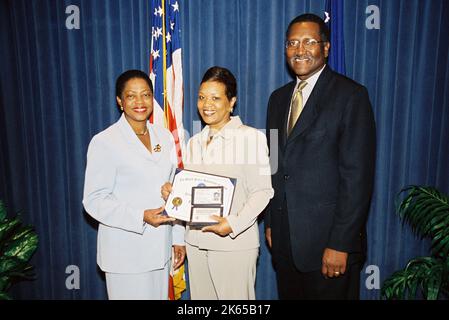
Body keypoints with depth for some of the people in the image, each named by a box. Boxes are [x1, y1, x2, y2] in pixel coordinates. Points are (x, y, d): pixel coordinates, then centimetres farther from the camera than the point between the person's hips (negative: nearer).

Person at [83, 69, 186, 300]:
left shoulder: (164, 137, 6)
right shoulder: (104, 142, -10)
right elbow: (94, 200, -11)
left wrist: (178, 238, 9)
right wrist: (141, 217, -23)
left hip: (160, 246, 5)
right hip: (126, 252, -5)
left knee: (161, 295, 16)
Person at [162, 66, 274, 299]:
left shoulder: (251, 137, -8)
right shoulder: (194, 142, 12)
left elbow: (261, 191, -11)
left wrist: (234, 223, -23)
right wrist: (173, 192, -1)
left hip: (234, 243, -5)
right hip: (196, 241, 6)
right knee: (200, 296, 15)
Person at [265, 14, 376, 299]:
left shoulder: (351, 95, -9)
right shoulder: (278, 98, 10)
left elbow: (358, 175, -14)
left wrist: (341, 244, -17)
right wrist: (271, 223, 11)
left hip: (328, 240, -5)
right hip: (285, 239, 6)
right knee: (289, 294, 17)